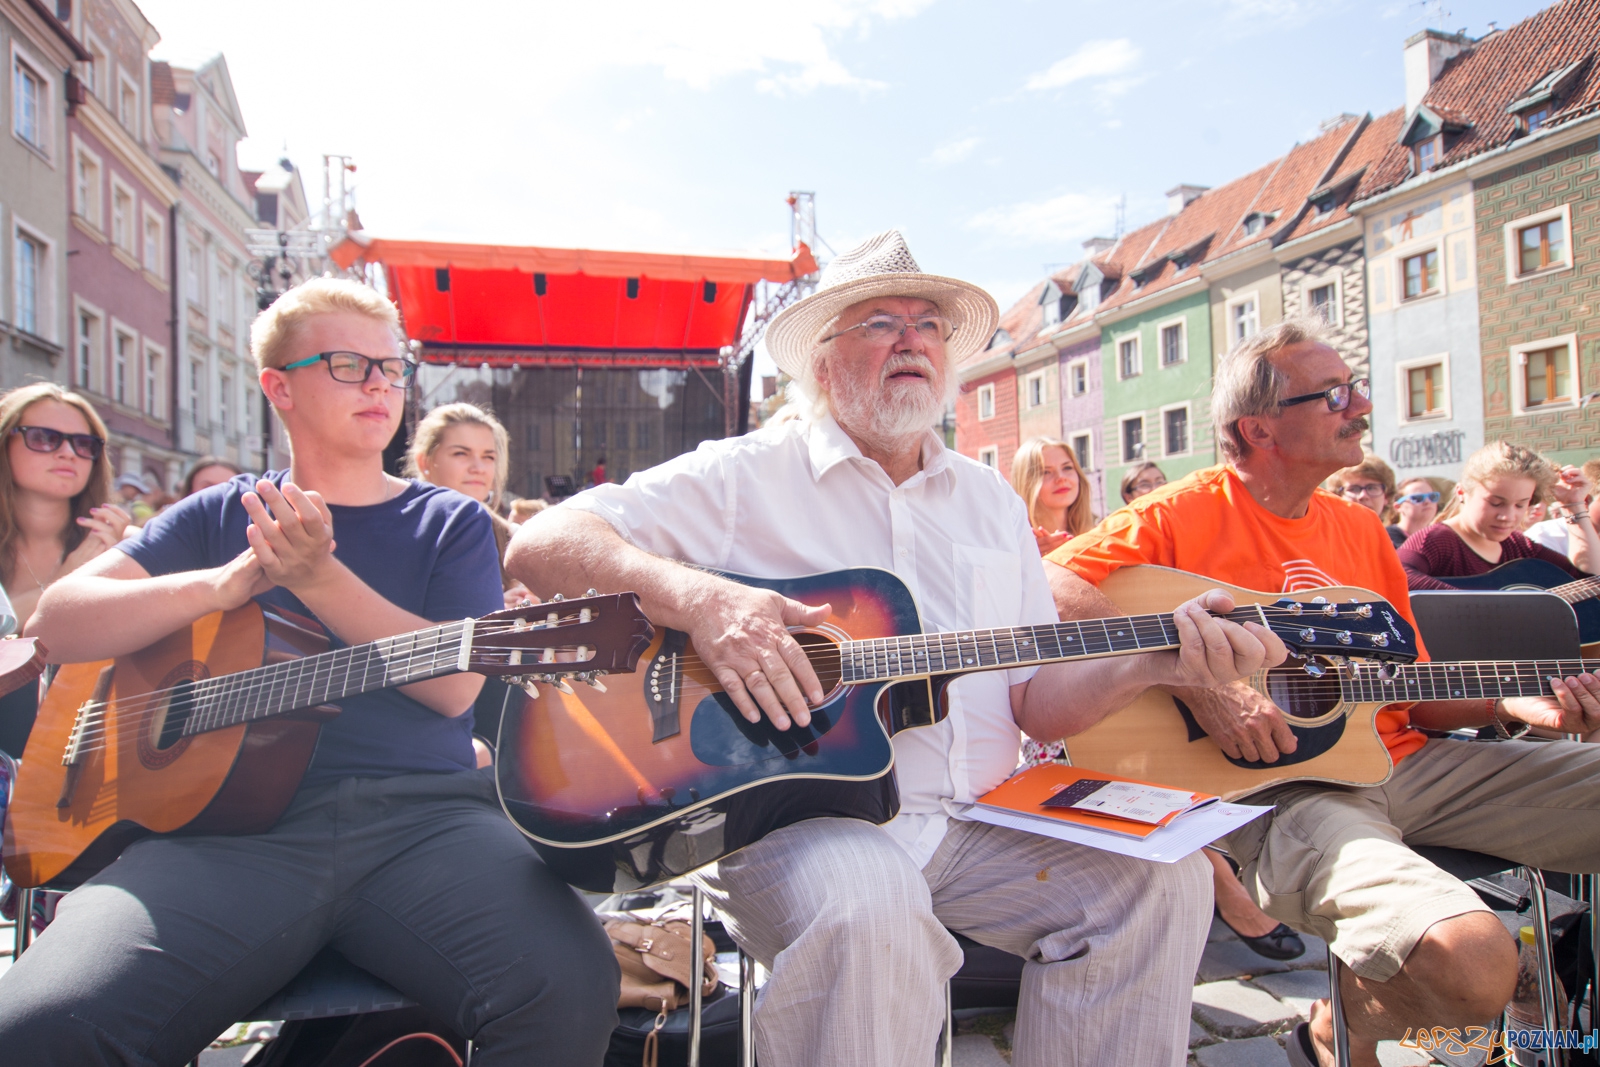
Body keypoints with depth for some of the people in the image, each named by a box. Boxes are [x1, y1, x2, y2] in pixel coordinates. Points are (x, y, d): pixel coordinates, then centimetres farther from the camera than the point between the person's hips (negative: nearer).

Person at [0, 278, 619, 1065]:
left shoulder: (451, 524, 16)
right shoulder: (221, 516, 20)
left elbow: (453, 683, 0)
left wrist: (320, 579, -10)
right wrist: (231, 581, -6)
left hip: (422, 811, 0)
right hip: (232, 819, 1)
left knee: (569, 987, -28)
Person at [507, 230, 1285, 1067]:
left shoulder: (989, 500, 16)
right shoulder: (744, 476, 0)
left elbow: (1036, 703, 13)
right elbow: (540, 545, -8)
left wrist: (1149, 662, -7)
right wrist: (697, 598, -26)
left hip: (972, 819, 6)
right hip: (791, 809, -5)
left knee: (1162, 880, -12)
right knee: (868, 910, -35)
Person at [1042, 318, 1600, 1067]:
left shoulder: (1359, 529, 16)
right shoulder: (1185, 515, -6)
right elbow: (1048, 587, -22)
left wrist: (1513, 705, 5)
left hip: (1398, 760, 8)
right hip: (1271, 782, -7)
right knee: (1466, 957, -32)